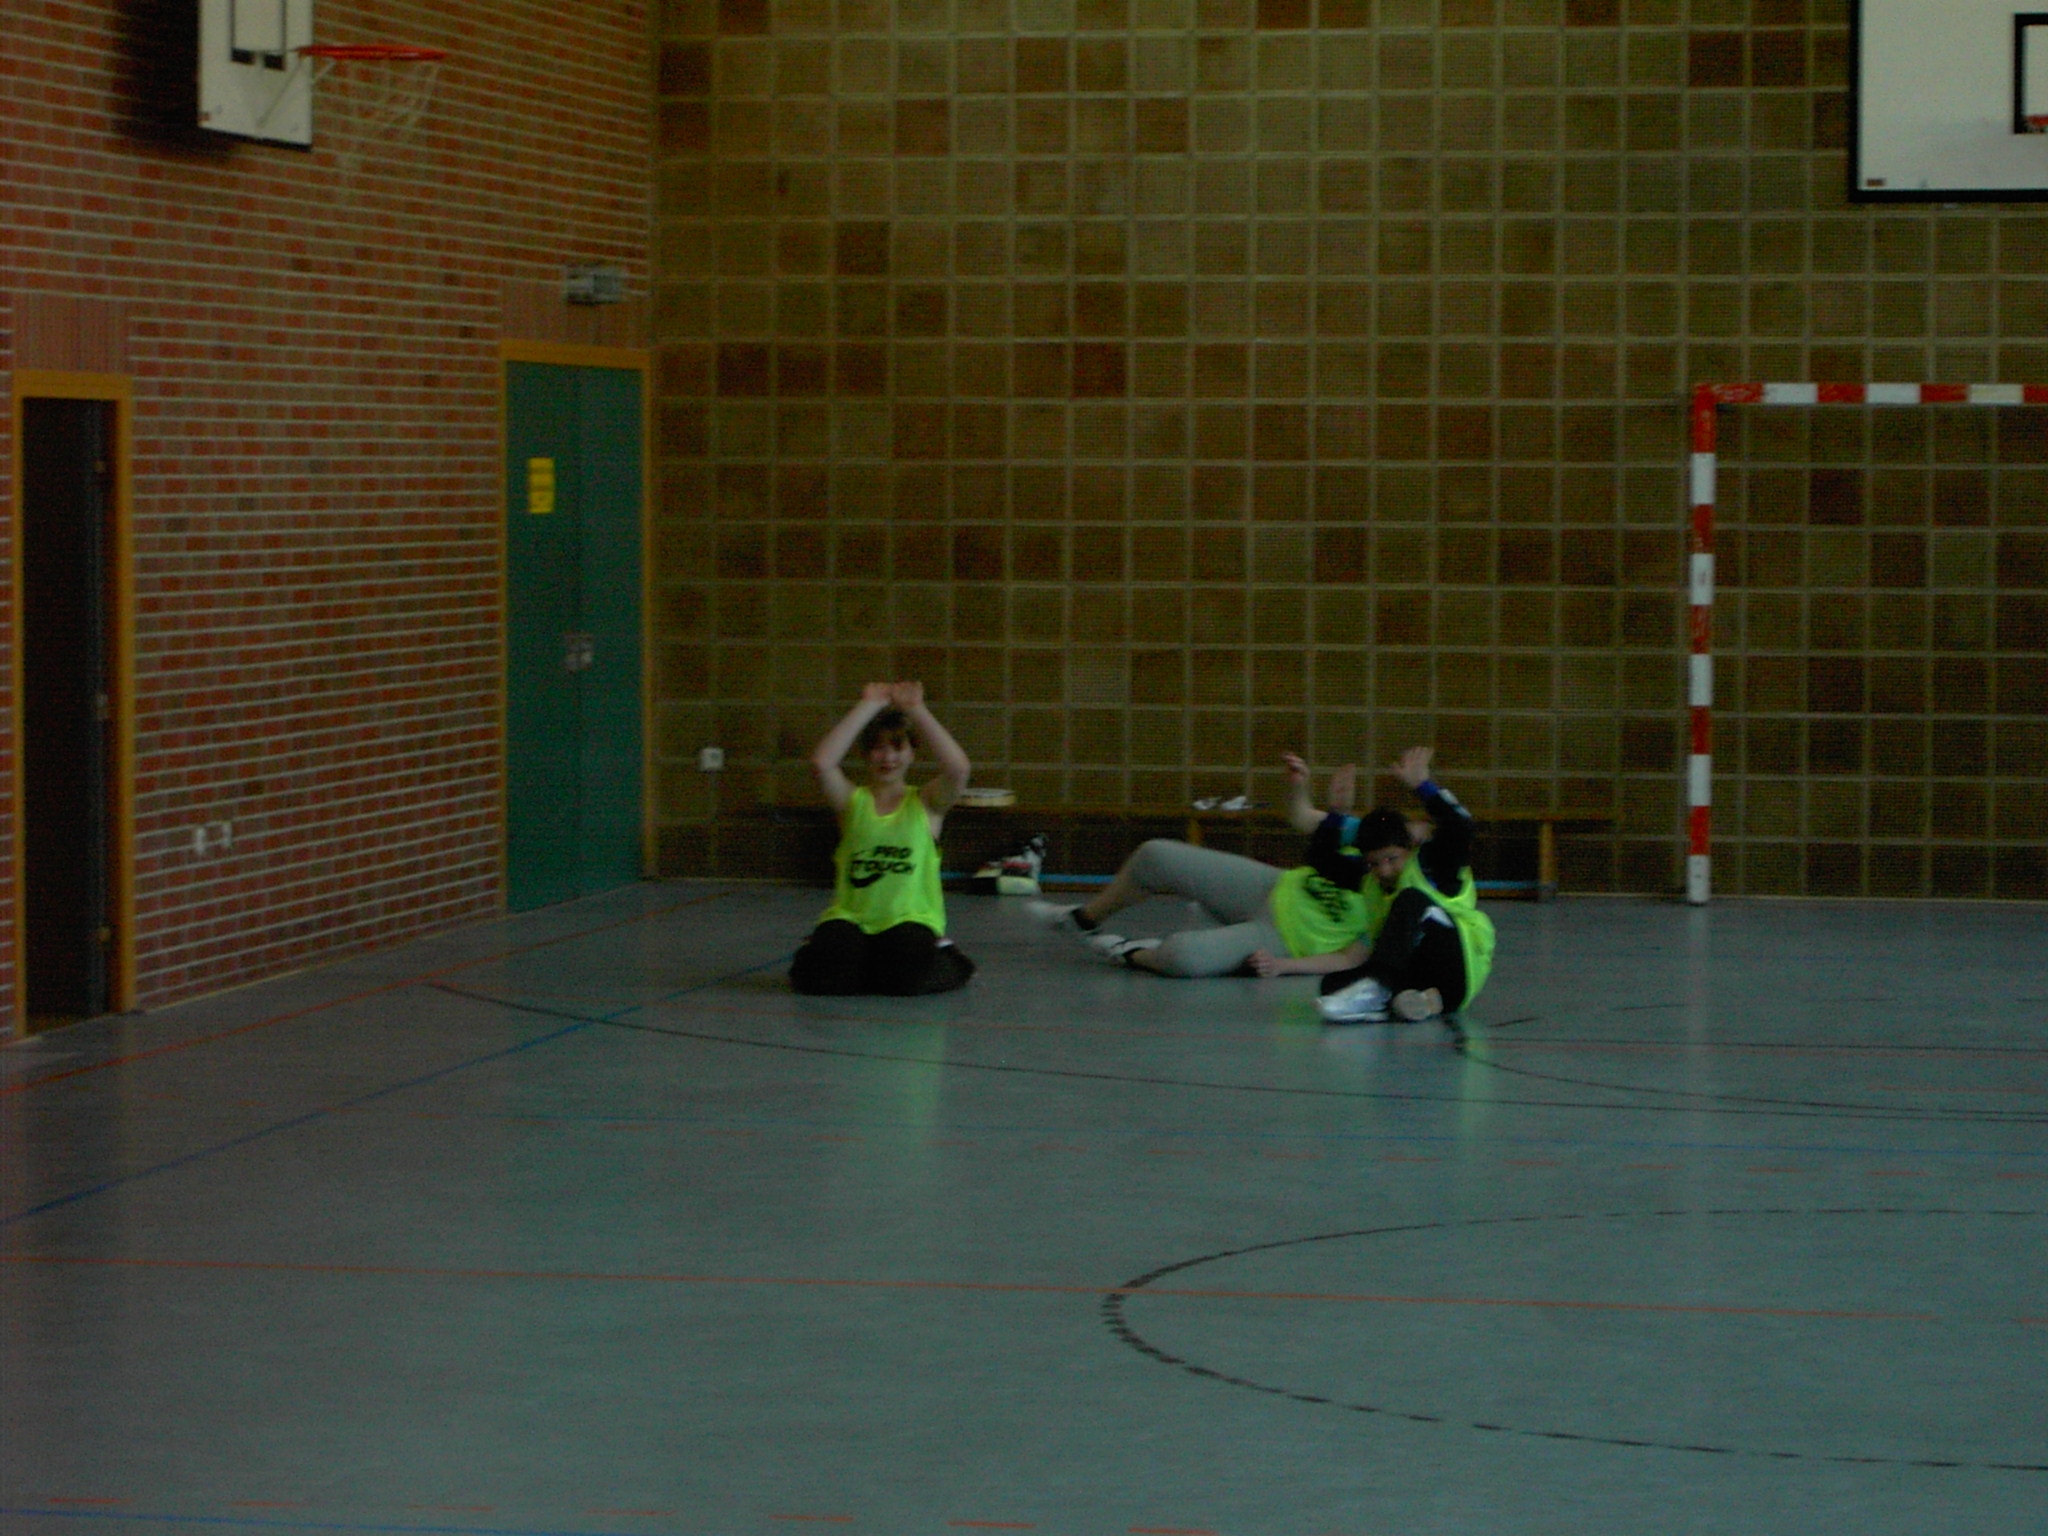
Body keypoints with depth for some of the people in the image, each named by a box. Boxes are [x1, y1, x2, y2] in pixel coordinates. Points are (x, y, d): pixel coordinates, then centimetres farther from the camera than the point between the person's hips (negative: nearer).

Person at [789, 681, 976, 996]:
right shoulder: (853, 801, 8)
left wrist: (916, 711, -11)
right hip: (851, 918, 0)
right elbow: (821, 762, -12)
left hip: (911, 920, 0)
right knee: (829, 976, -29)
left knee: (907, 976, -31)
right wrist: (869, 706, -10)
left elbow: (958, 769, -15)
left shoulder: (926, 804, 6)